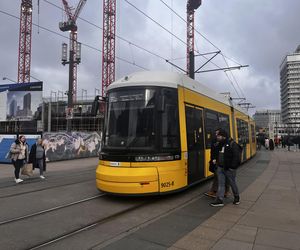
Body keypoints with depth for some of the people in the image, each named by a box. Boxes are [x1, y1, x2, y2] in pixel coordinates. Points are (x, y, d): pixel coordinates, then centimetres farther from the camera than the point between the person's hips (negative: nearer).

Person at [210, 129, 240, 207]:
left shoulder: (232, 144, -15)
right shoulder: (220, 144, 8)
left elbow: (236, 157, -18)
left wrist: (232, 167, -20)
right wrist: (217, 162, 10)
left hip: (229, 168, -6)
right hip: (220, 167, 6)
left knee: (232, 183, 11)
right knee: (221, 184, 5)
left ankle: (236, 197, 33)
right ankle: (219, 200, 7)